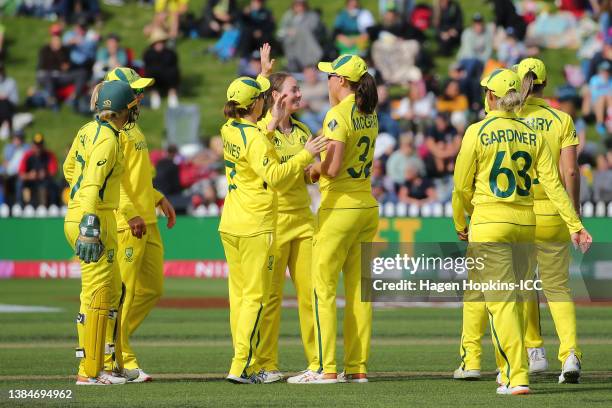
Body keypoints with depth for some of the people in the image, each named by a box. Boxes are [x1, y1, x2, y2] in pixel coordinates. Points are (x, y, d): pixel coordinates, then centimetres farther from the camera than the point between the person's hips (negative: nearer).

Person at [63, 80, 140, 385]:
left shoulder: (89, 131, 10)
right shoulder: (108, 140, -16)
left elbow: (69, 169, 23)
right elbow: (93, 184, -24)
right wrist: (89, 229, -30)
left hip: (77, 219, 10)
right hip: (95, 221, -10)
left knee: (113, 292, 17)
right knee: (97, 296, -6)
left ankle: (109, 365, 20)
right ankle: (89, 372, -4)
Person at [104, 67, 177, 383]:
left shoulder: (133, 128, 19)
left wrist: (159, 199, 19)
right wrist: (130, 214, -23)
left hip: (146, 222, 10)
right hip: (126, 224, -10)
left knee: (153, 288, 13)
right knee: (125, 292, -5)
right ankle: (119, 361, 1)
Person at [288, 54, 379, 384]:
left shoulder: (338, 115, -14)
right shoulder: (369, 115, 10)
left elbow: (333, 168, -22)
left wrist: (315, 167, -2)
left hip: (339, 208, -8)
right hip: (367, 207, 8)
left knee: (323, 289, -3)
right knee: (358, 290, 8)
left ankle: (326, 368, -5)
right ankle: (358, 367, 8)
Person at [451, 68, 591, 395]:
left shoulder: (477, 132, -6)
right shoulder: (533, 136, 5)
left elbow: (462, 186, -3)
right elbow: (552, 183, -1)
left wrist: (460, 225, 12)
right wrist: (575, 226, -3)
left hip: (489, 225, -5)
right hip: (525, 224, 5)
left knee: (501, 301, -7)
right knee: (510, 298, 18)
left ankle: (517, 377, -17)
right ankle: (507, 370, 25)